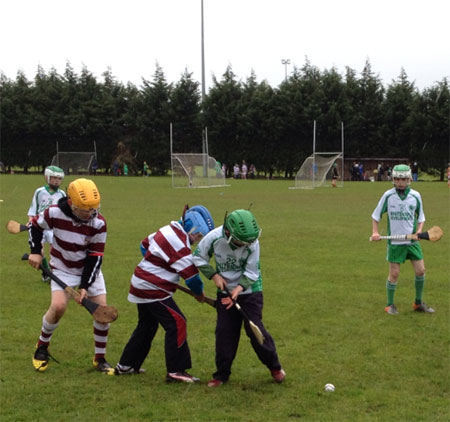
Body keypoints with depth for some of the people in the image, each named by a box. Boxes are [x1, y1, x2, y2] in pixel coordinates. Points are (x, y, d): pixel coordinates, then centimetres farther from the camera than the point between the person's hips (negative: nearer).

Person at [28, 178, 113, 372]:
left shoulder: (99, 223, -21)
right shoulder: (55, 213, -22)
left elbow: (95, 257, -16)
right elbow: (35, 225, 0)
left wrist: (85, 286, -20)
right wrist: (35, 251, -8)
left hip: (89, 269, 2)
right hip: (63, 269, -1)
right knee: (58, 306, -23)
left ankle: (99, 358, 11)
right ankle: (42, 346, 4)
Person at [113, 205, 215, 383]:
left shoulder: (170, 230, 8)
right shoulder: (179, 242, -22)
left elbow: (145, 244, 23)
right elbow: (190, 272, -20)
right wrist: (199, 293, -4)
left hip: (142, 286, 10)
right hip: (153, 291, -10)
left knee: (147, 326, 21)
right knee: (177, 323, -10)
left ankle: (125, 366, 29)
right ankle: (176, 371, -11)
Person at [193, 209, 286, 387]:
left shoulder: (252, 243, -23)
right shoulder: (214, 238, -20)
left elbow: (251, 273, -15)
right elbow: (198, 257, -4)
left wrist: (239, 289, -30)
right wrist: (214, 275, -14)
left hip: (250, 290, -2)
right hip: (225, 290, 2)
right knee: (224, 331, 0)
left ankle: (274, 367, 14)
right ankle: (222, 373, 12)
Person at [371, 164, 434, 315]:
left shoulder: (415, 195, -1)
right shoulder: (388, 195, -5)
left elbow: (421, 216, 11)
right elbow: (376, 215, 5)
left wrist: (419, 230, -7)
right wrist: (375, 232, -7)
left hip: (412, 241, 2)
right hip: (395, 242, -2)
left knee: (420, 270, 1)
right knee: (394, 273, -1)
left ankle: (418, 303, 19)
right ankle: (390, 305, 14)